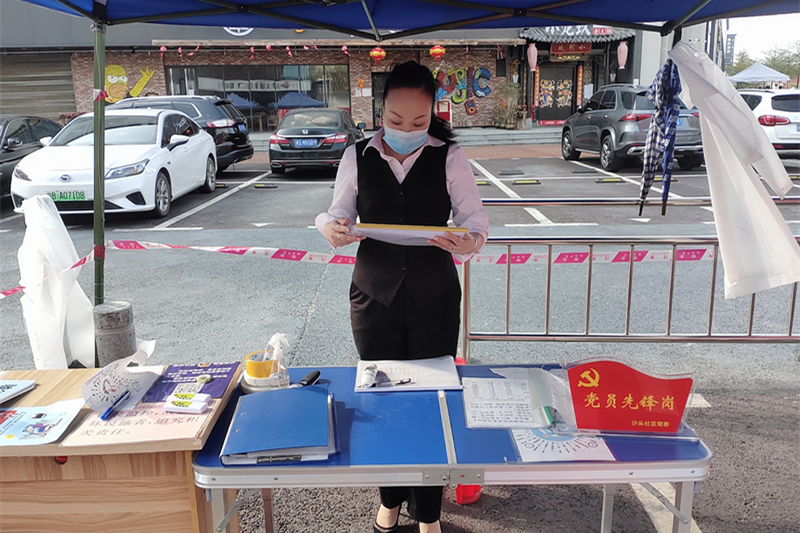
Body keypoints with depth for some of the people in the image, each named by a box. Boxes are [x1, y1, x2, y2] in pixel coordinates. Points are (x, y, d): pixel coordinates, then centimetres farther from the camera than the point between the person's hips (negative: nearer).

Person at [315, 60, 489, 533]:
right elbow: (339, 211, 6)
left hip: (434, 296, -1)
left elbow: (475, 218, -4)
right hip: (374, 294, 2)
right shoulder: (358, 157, 0)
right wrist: (333, 228, -17)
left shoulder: (450, 158, -4)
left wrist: (470, 240, -27)